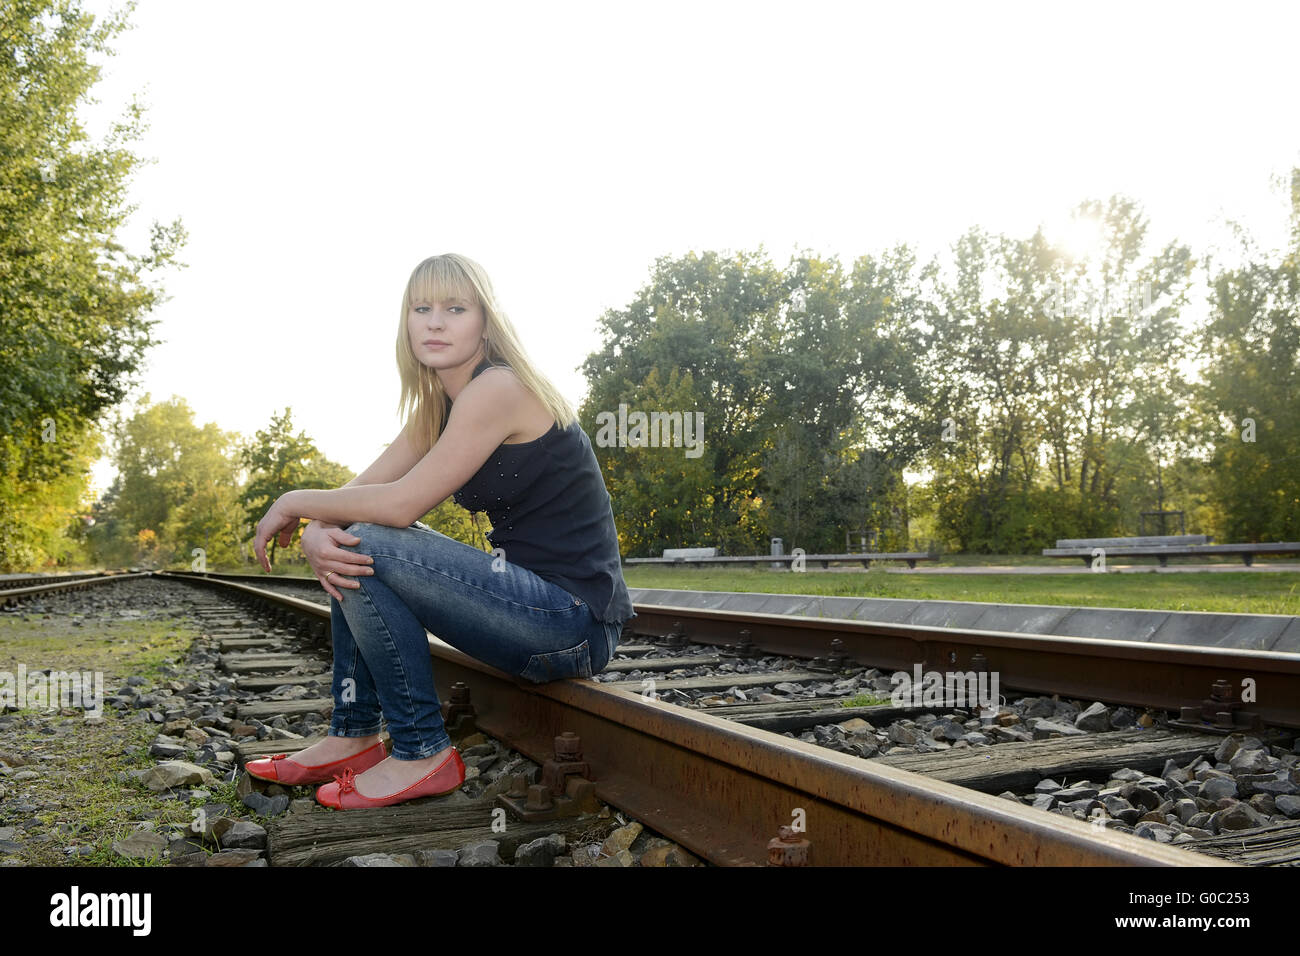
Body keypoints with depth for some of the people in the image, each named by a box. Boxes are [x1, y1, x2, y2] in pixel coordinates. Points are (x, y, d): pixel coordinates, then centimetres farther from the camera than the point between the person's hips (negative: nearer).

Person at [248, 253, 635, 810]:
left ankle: (422, 754, -7)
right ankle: (354, 736, 13)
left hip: (577, 621, -9)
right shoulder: (437, 408, 13)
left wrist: (295, 502, -6)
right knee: (344, 544, 10)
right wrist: (315, 534, -16)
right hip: (532, 602, 9)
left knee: (365, 546, -19)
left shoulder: (499, 388, -15)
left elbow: (401, 503, -21)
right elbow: (356, 494, 7)